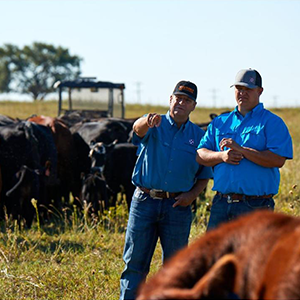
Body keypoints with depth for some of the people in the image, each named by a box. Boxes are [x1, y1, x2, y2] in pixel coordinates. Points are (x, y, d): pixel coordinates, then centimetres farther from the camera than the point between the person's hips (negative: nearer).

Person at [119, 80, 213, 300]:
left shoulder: (198, 136, 9)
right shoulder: (154, 126, 4)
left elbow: (205, 175, 13)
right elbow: (138, 128, -21)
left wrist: (193, 194, -6)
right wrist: (147, 121, -45)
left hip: (177, 206, 1)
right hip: (144, 201, -1)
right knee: (135, 262, 1)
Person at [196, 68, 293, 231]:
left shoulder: (272, 122, 1)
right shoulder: (219, 122, 17)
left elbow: (278, 159, -13)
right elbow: (200, 155, 12)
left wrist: (241, 150, -16)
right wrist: (222, 156, -9)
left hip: (256, 206, -5)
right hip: (221, 204, 5)